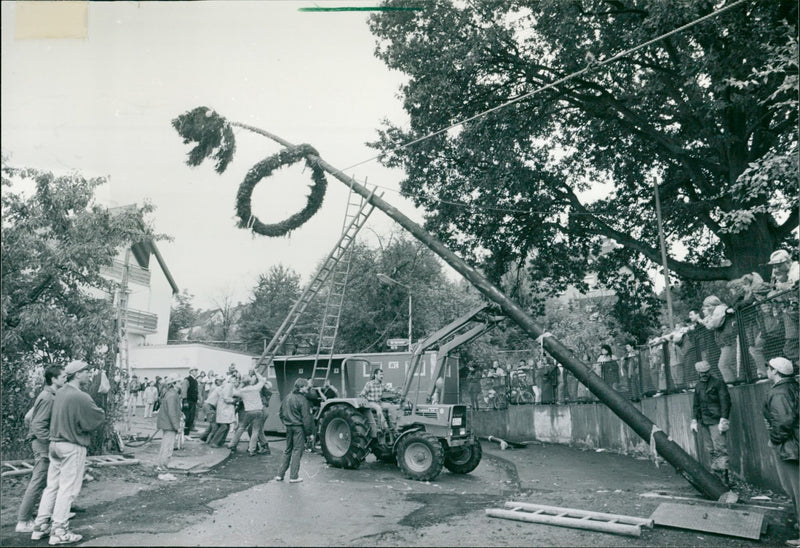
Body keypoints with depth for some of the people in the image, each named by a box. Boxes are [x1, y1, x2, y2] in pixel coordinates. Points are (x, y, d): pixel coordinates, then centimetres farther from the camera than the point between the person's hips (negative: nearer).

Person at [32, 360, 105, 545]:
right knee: (68, 489, 2)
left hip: (55, 444, 8)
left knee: (52, 486, 17)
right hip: (73, 448, -8)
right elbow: (100, 418, -15)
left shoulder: (59, 393, 3)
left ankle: (40, 526, 25)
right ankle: (59, 531, 8)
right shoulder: (81, 397, -21)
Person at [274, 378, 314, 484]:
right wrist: (310, 432, -11)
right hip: (299, 427, -7)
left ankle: (280, 475, 17)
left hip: (288, 427, 7)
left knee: (287, 450, 17)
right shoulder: (302, 400, -15)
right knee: (297, 451, 1)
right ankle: (293, 477, 3)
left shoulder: (287, 398, 8)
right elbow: (306, 418, -16)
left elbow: (281, 413, 15)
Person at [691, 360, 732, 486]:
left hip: (715, 421, -6)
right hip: (703, 422, 6)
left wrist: (723, 419, -15)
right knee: (710, 450, 6)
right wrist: (694, 420, 14)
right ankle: (716, 475, 10)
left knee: (720, 448, -10)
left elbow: (725, 402, -7)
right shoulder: (698, 386, 17)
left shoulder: (718, 383, -2)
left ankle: (723, 475, -9)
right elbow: (695, 404, 21)